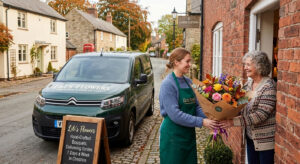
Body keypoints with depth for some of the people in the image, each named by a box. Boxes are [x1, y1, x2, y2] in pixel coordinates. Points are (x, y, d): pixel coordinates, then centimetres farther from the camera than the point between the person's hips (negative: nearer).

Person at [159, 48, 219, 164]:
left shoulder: (188, 82, 7)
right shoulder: (168, 84, -16)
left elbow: (196, 107, 9)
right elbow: (175, 114, -23)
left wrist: (208, 118, -9)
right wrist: (201, 122, -22)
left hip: (189, 134, 7)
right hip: (173, 136, -7)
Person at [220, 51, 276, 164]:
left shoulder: (268, 86, -18)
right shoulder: (248, 83, 4)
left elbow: (261, 115, -25)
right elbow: (241, 106, 8)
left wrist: (234, 122, -27)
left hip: (266, 140, -7)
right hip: (251, 137, 7)